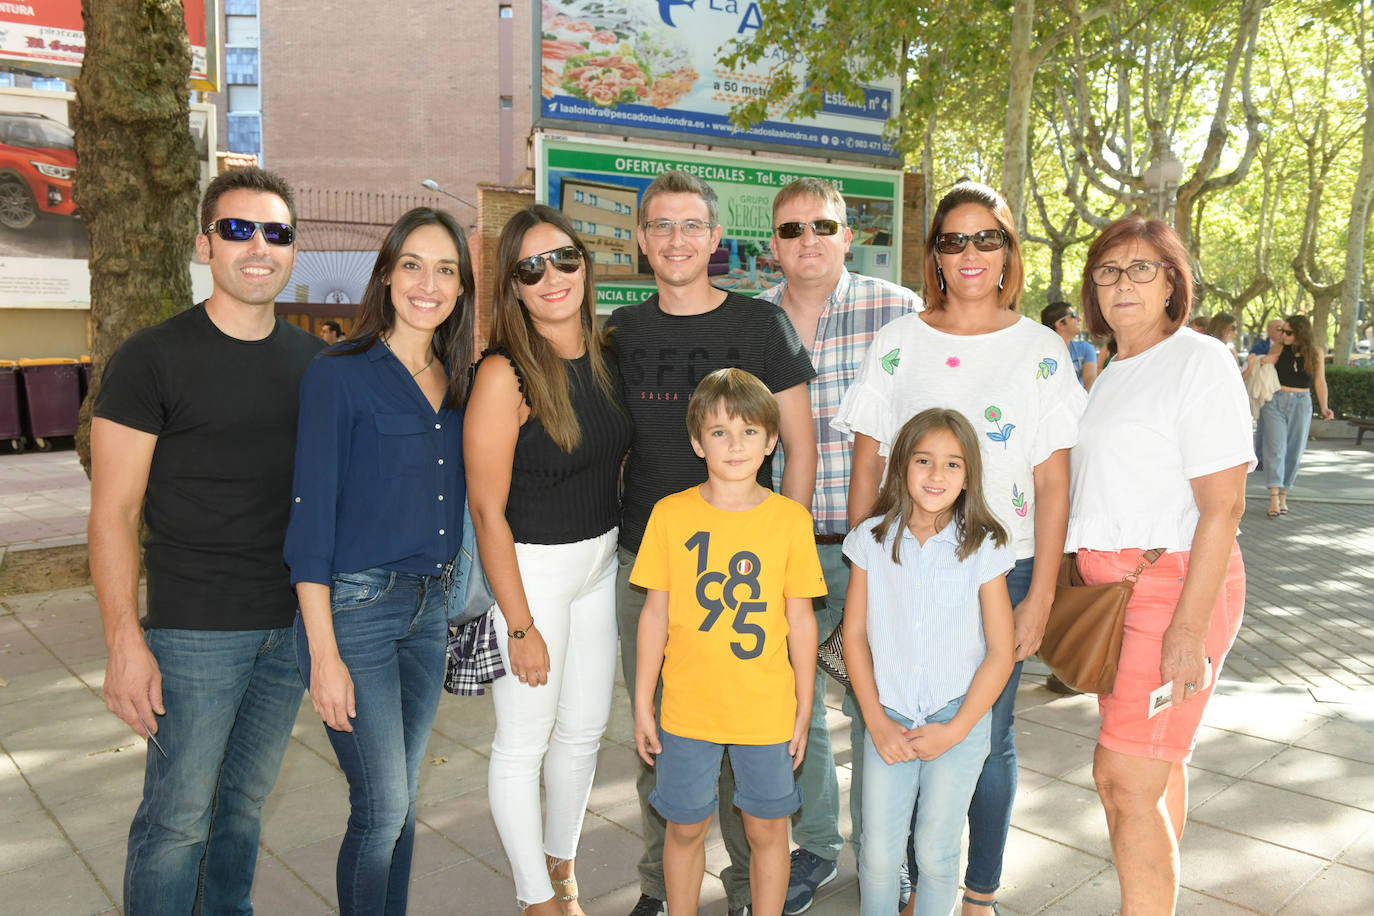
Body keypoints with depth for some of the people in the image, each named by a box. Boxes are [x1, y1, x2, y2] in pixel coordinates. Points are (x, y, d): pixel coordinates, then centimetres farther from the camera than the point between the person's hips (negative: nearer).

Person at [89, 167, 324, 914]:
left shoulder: (313, 361, 7)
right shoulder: (151, 359, -7)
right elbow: (112, 514, -8)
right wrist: (125, 643, -13)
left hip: (293, 624, 4)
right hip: (195, 628, -4)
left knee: (245, 803, 17)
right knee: (178, 817, 5)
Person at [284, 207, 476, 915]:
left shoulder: (458, 381, 7)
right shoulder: (339, 375, -10)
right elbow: (311, 517, -12)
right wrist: (324, 655, -14)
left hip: (429, 604, 6)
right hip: (352, 606, -5)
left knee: (401, 798, 16)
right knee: (382, 805, 0)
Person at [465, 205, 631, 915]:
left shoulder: (602, 358, 3)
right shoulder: (505, 374, -18)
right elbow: (488, 510, -18)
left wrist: (618, 552, 11)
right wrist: (522, 627, -17)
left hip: (601, 563, 7)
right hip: (529, 570, -7)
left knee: (584, 730, 19)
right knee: (523, 743, 7)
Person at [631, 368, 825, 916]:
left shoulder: (791, 519, -6)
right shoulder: (670, 514, -6)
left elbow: (800, 618, 0)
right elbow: (655, 613, 0)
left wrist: (804, 708, 4)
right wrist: (642, 704, 2)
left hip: (766, 707, 0)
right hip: (688, 705, 0)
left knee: (766, 828, 14)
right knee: (685, 826, 15)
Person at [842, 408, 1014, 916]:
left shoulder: (982, 547, -7)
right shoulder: (872, 538, -3)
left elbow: (1000, 652, -4)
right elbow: (855, 633, 1)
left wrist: (955, 730, -8)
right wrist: (876, 720, -5)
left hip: (959, 719, -1)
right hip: (889, 718, 1)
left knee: (936, 853, 10)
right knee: (877, 853, 6)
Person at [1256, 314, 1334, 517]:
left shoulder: (1316, 353, 2)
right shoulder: (1279, 349, 0)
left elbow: (1319, 382, 7)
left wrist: (1323, 407, -2)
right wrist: (1265, 363, -14)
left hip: (1301, 404, 2)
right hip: (1275, 401, -2)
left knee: (1294, 452, 6)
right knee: (1275, 449, -10)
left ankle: (1283, 496, 16)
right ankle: (1274, 498, -14)